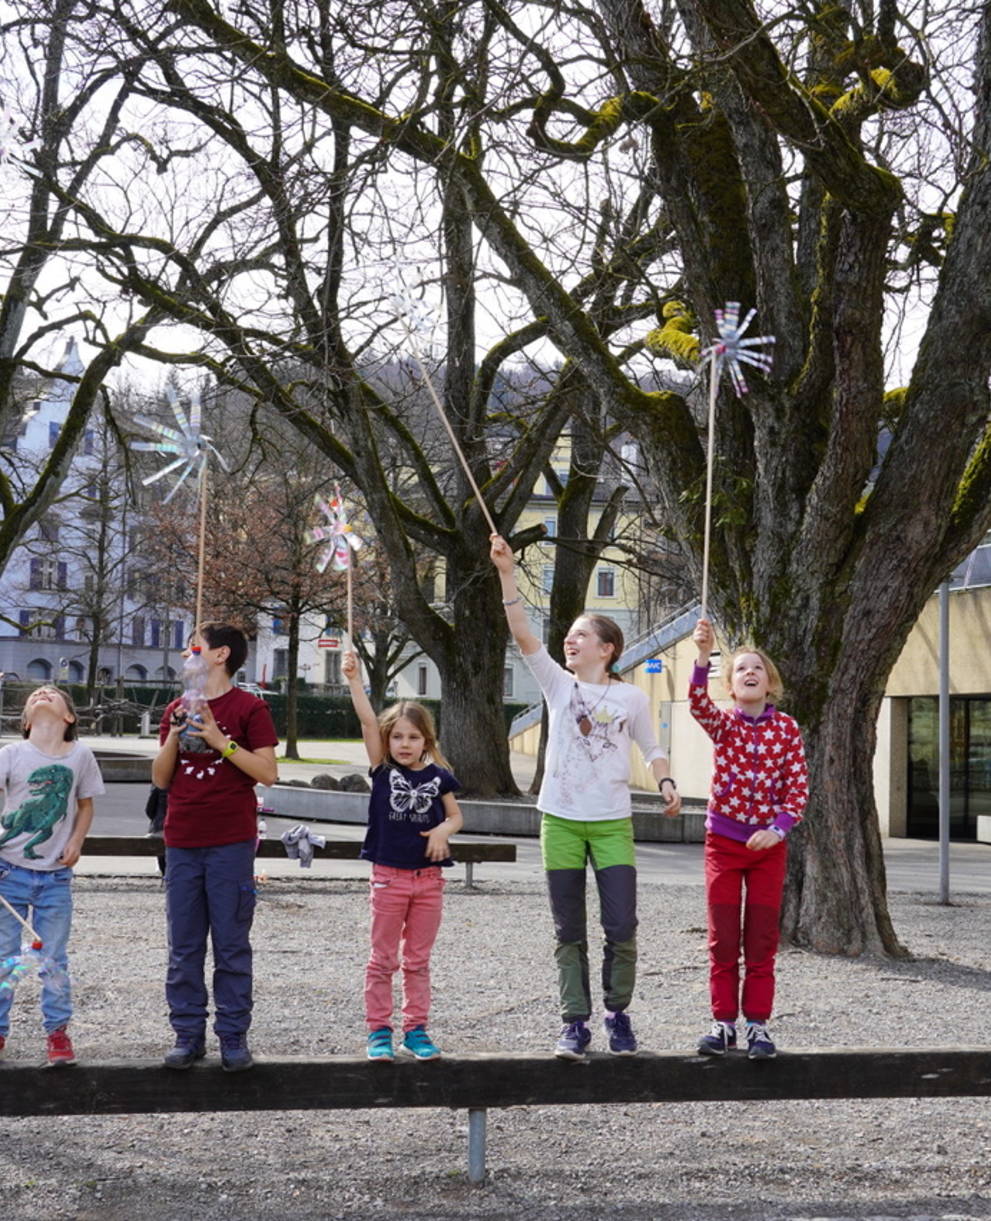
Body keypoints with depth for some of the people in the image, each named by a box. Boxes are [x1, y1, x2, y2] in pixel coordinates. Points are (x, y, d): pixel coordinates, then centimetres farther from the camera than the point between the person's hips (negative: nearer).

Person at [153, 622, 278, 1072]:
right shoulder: (177, 710, 13)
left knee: (232, 945, 1)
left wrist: (219, 740, -14)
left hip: (231, 844, -4)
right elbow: (160, 779, 11)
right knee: (183, 947, 6)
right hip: (182, 843, 4)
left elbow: (268, 773, -8)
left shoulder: (249, 707, -1)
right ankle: (188, 1034, 14)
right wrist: (175, 735, -5)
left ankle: (233, 1035, 9)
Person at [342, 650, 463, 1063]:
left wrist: (444, 829, -11)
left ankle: (416, 1029, 19)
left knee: (418, 959, 11)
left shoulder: (438, 776, 2)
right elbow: (368, 721, -13)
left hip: (428, 877, 2)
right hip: (388, 876, -2)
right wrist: (354, 679, -23)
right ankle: (379, 1030, 12)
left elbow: (456, 815, 12)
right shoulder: (383, 770, -2)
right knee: (383, 959, 5)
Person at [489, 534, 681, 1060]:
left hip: (612, 823, -1)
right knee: (569, 933, 5)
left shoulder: (630, 697, 4)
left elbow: (651, 749, 14)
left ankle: (617, 1013, 17)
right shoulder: (558, 685, 4)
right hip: (561, 821, 1)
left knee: (622, 928, -4)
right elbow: (522, 634, -6)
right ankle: (574, 1022, 14)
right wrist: (507, 574, -15)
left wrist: (666, 784, -7)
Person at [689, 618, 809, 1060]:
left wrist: (778, 829, -19)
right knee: (723, 939, 4)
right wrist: (703, 657, -41)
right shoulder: (723, 723, -2)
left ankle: (758, 1024, 13)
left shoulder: (786, 728, 0)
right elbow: (698, 704, -25)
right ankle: (723, 1022, 13)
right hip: (723, 841, 0)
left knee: (762, 940, 5)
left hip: (768, 844, 0)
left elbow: (798, 785, -3)